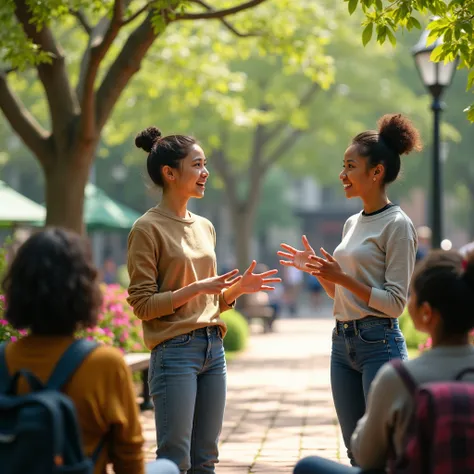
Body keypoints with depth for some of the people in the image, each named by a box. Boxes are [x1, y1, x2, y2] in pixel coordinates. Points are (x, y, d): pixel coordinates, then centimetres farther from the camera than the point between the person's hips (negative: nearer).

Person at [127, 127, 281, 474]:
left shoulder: (205, 227, 15)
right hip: (175, 350, -7)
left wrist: (238, 288, 2)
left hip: (213, 348, 7)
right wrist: (197, 288, -17)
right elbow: (143, 304, -10)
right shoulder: (148, 229, -6)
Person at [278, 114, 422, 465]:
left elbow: (395, 303, -15)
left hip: (379, 343, -8)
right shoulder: (352, 224, 14)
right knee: (358, 457, 11)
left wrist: (343, 277, -21)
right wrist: (315, 268, 7)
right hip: (343, 343, 8)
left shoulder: (397, 225, -10)